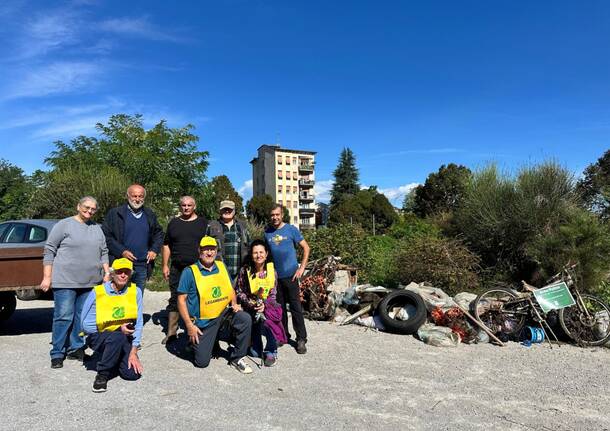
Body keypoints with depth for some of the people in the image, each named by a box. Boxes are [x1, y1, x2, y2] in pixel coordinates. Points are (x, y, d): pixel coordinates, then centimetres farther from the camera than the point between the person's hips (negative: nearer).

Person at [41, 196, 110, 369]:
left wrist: (107, 272, 9)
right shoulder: (64, 225, -2)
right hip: (65, 281, -5)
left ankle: (76, 348, 22)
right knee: (63, 317, -3)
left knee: (83, 317, 10)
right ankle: (57, 353, 9)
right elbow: (49, 250, -3)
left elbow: (103, 252, 18)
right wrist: (47, 277, -7)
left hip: (90, 282, 5)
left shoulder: (97, 228, 14)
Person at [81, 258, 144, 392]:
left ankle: (117, 359, 17)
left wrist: (133, 352, -12)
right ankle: (102, 374, -12)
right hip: (98, 337, -2)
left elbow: (138, 323, -7)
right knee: (117, 337, -35)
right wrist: (118, 329, -17)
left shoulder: (135, 291, -6)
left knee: (133, 373, -16)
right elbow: (86, 325, -10)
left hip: (124, 339, 2)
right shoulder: (97, 293, -11)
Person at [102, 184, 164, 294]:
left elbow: (158, 233, 20)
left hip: (142, 265, 4)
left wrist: (155, 250, 4)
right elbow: (106, 235, -5)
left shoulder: (150, 215, 11)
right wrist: (121, 251, -13)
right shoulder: (115, 213, -1)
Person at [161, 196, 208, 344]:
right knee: (174, 299, 6)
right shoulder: (173, 223, 11)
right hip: (177, 268, 2)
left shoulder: (203, 223, 5)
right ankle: (171, 331, 15)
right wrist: (165, 265, 5)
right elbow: (167, 245, 12)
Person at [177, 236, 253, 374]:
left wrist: (234, 304, -5)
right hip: (202, 323, -3)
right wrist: (189, 325, -14)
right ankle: (194, 342, 30)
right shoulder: (190, 272, -10)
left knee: (245, 319, -23)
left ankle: (237, 358, -4)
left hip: (222, 316, 3)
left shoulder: (221, 267, 5)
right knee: (202, 361, -4)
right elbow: (181, 299, -10)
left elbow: (230, 289, 15)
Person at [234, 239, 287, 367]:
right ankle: (256, 348, 4)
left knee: (267, 319, -28)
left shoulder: (272, 271, -4)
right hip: (249, 307, -1)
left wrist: (264, 304, -20)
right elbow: (238, 291, -2)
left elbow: (272, 295, -1)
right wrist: (251, 303, -16)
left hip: (267, 305, 1)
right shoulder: (245, 270, -7)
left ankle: (271, 351, -5)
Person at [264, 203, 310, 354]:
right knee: (279, 307, 12)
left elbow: (306, 248, -1)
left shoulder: (291, 230, -4)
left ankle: (301, 339, 7)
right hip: (274, 275, 3)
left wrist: (302, 267, -8)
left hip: (290, 274, -3)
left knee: (296, 307, -2)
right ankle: (283, 335, 27)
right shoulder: (267, 232, 5)